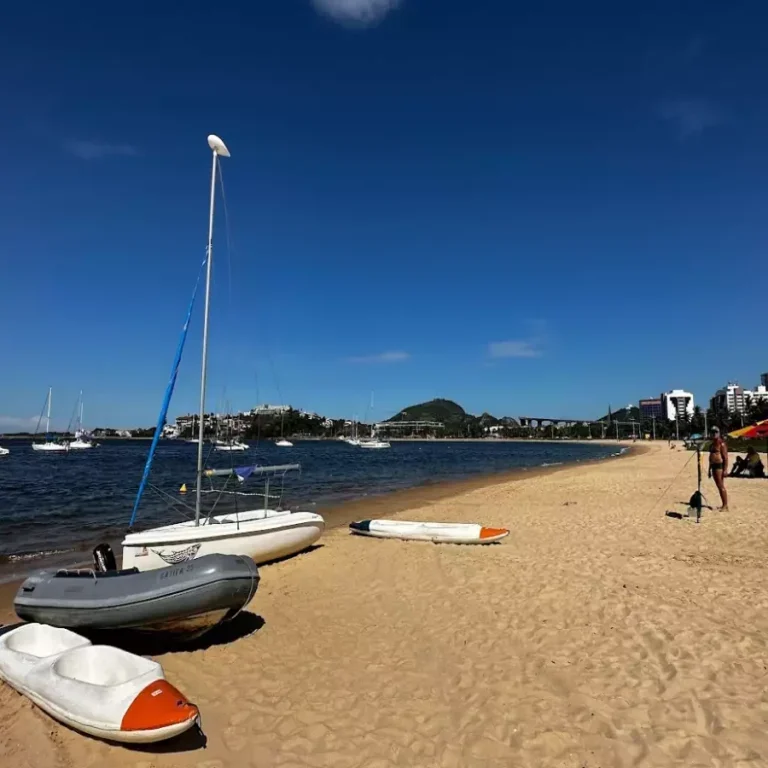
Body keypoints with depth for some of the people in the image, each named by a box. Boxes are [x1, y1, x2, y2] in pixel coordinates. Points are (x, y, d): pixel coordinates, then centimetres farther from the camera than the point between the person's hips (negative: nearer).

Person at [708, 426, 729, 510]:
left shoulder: (721, 443, -9)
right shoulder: (712, 443, 16)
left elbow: (725, 457, -14)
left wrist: (725, 469, -20)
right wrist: (710, 469, 21)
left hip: (719, 466, -9)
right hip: (713, 466, 9)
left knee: (721, 486, -8)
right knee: (719, 486, 12)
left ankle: (725, 506, -5)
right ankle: (723, 505, 18)